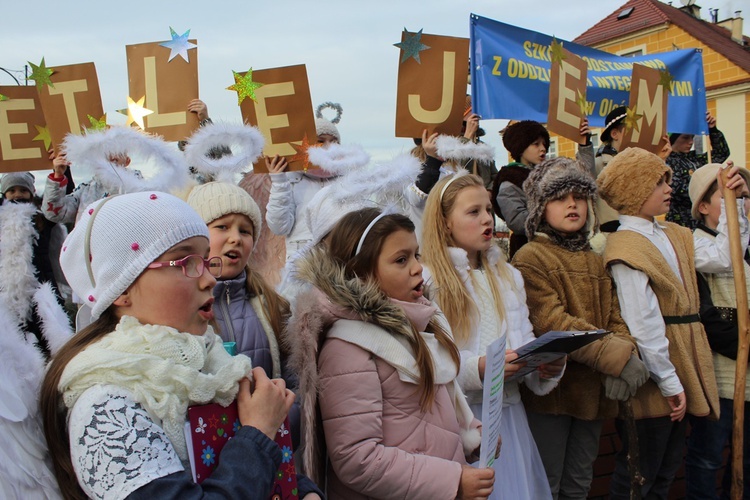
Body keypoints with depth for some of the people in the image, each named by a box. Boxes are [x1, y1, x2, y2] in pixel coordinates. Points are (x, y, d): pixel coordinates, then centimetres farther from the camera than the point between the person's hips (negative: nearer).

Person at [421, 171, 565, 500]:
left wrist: (547, 365, -8)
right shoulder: (427, 280, -9)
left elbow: (524, 340, 12)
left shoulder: (508, 276, 12)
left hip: (507, 411, 6)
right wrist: (477, 369, -26)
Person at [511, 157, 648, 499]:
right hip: (551, 390, -7)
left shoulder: (596, 261, 14)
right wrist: (618, 357, -24)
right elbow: (552, 323, -21)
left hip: (593, 390, 7)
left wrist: (624, 351, -15)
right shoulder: (530, 259, -10)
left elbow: (615, 318, 6)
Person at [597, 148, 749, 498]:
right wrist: (669, 382, -20)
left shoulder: (673, 237, 12)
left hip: (679, 373, 9)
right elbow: (644, 325, -22)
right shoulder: (626, 247, -18)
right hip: (652, 380, -9)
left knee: (667, 466, 20)